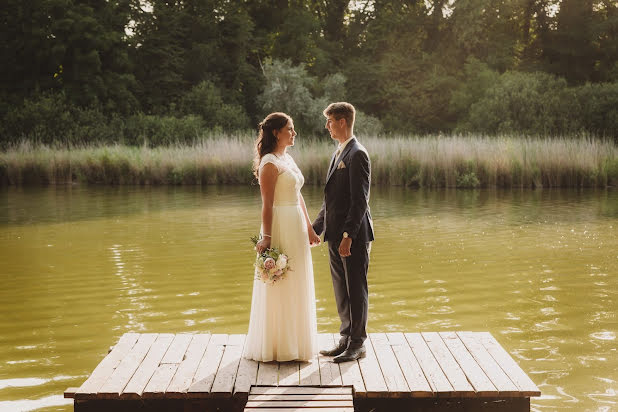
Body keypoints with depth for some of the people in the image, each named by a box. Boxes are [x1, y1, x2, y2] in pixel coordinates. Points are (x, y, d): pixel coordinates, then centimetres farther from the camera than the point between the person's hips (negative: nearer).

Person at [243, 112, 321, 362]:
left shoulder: (288, 159, 15)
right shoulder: (270, 163, -12)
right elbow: (267, 204, -17)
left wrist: (309, 228, 17)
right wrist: (266, 237, -20)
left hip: (296, 230, 9)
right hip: (281, 228, -9)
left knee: (296, 288, 14)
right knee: (281, 288, -2)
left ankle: (293, 344, 25)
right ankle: (276, 347, 8)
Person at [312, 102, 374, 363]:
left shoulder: (357, 155, -12)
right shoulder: (339, 153, 17)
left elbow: (360, 200, -18)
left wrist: (348, 236, -23)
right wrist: (315, 228, 20)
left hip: (354, 236, -9)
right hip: (336, 236, 9)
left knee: (356, 290, 0)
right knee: (342, 291, 14)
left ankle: (357, 344, 8)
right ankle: (346, 340, 23)